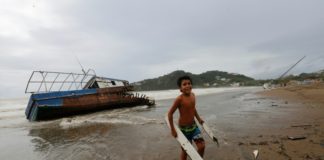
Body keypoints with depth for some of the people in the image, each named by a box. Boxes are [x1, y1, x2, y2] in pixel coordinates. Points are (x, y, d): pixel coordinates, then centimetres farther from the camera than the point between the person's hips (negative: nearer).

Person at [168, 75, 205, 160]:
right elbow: (170, 113, -20)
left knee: (202, 146, 3)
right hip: (184, 128, -6)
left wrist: (199, 118, 14)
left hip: (194, 126, 6)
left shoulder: (193, 95, -3)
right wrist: (172, 129, -18)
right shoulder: (179, 99, -24)